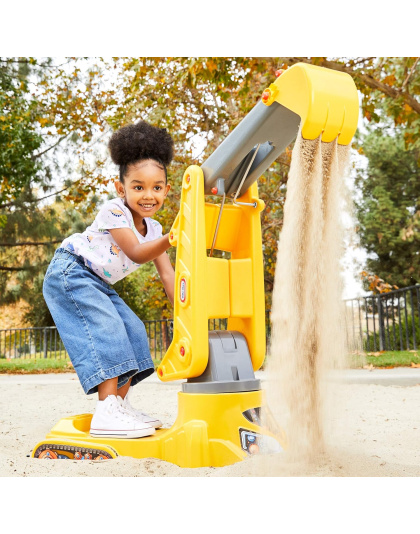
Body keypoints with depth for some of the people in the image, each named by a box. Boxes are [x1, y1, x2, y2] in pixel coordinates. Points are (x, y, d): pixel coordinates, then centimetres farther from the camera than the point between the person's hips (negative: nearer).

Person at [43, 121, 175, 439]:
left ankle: (121, 404, 9)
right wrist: (171, 239, -40)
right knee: (106, 330, -23)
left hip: (99, 285, 9)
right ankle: (107, 412, -28)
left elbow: (166, 273, 1)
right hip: (69, 273, -9)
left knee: (132, 332, 1)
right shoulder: (114, 211, -19)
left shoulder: (153, 229, 4)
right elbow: (136, 253, -27)